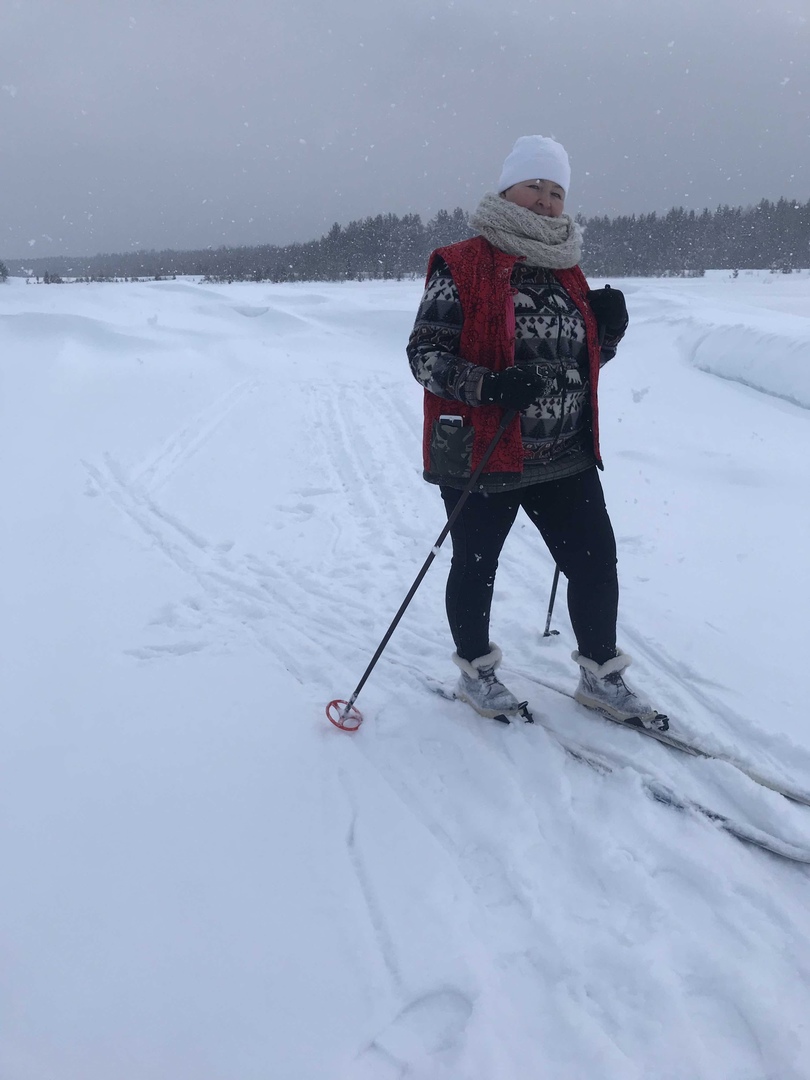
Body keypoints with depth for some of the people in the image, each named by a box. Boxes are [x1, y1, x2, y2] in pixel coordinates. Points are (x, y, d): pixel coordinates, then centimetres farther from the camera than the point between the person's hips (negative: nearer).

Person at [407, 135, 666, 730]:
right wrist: (489, 386, -26)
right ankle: (476, 670, 33)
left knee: (596, 559, 7)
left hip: (566, 456, 6)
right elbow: (425, 354, -11)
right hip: (482, 453, -5)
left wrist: (609, 327, 0)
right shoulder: (462, 266, -6)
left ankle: (601, 675, 27)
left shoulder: (567, 270, 13)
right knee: (476, 566, 10)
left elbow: (586, 357, 21)